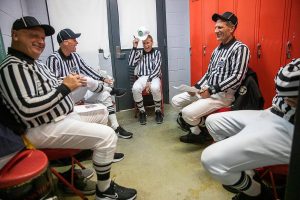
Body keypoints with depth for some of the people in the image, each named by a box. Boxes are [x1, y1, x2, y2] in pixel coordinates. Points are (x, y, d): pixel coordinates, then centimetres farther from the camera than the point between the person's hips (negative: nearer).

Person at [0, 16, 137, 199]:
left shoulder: (36, 63, 15)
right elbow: (27, 110, -28)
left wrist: (71, 84, 2)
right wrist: (65, 87, -23)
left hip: (65, 115, 11)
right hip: (45, 129, -11)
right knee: (107, 135, -21)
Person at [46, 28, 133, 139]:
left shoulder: (74, 55, 7)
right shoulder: (53, 59, -15)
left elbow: (87, 69, 12)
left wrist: (102, 79, 4)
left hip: (80, 92, 8)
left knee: (105, 95, -7)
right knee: (86, 80, -34)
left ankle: (116, 128, -4)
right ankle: (112, 90, -7)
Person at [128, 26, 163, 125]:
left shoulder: (157, 53, 10)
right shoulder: (139, 53, 16)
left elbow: (157, 68, -3)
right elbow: (131, 63, -1)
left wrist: (149, 80, -19)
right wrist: (134, 47, -4)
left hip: (154, 77, -1)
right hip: (142, 77, 2)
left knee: (155, 88, -37)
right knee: (135, 88, -33)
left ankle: (158, 111, -12)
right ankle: (142, 112, -12)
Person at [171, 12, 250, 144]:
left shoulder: (240, 48, -11)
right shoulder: (217, 49, 15)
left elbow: (236, 78, -20)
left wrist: (211, 90, -22)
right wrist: (197, 87, 2)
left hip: (223, 95, -9)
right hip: (206, 90, 9)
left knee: (188, 113, -25)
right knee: (176, 101, 2)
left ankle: (205, 125, 8)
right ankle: (196, 132, 8)